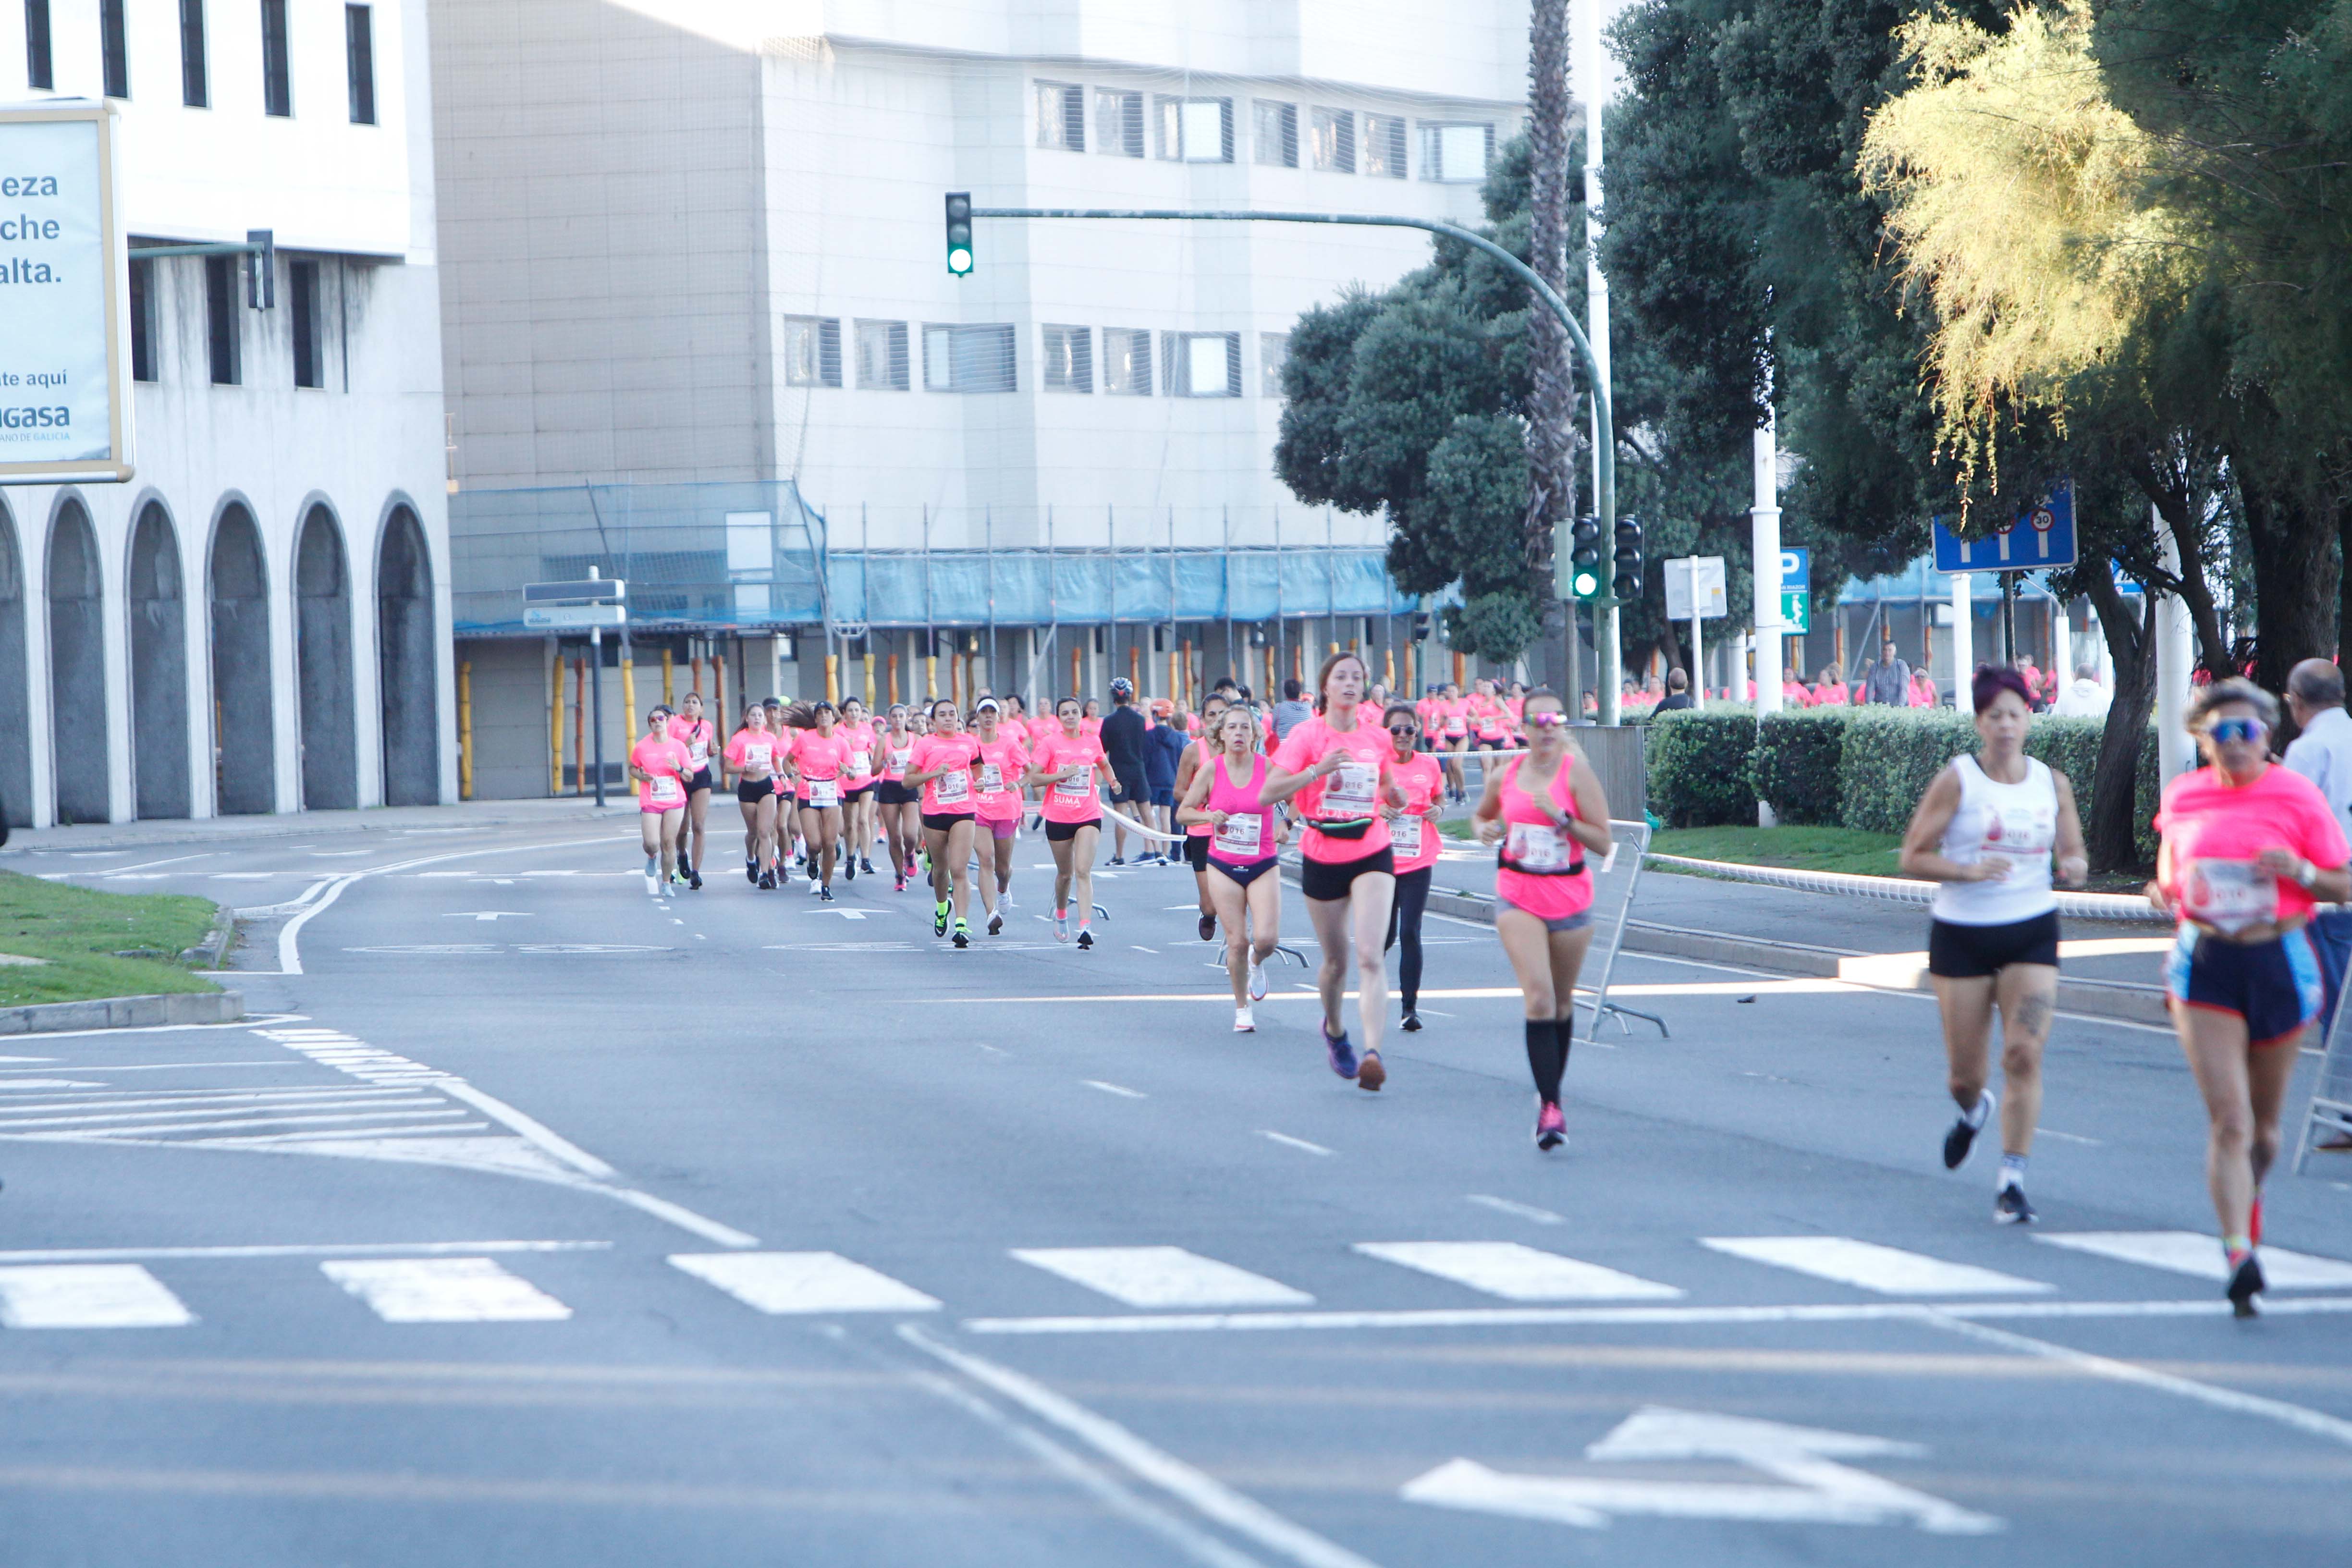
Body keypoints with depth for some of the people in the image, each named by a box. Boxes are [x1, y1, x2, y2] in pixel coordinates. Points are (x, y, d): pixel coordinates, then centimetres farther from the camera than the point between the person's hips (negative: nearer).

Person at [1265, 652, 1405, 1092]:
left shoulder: (1377, 739, 7)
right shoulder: (1307, 735, -4)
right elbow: (1267, 793, -12)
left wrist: (1395, 793, 0)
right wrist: (1317, 771, -23)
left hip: (1372, 855, 1)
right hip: (1323, 858, -1)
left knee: (1370, 955, -16)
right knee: (1336, 960, 11)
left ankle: (1372, 1052, -25)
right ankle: (1334, 1030, 41)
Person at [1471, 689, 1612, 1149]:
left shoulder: (1577, 775, -6)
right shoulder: (1505, 776, 2)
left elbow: (1602, 842, -10)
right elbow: (1482, 815, 22)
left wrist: (1561, 817, -22)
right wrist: (1485, 830, -1)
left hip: (1570, 898, 0)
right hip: (1518, 898, 0)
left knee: (1562, 1001, 13)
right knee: (1538, 995, -17)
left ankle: (1552, 1091, 34)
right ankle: (1549, 1108, -20)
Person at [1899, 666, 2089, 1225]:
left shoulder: (2053, 784, 5)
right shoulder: (1956, 781, -6)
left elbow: (2073, 854, 15)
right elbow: (1913, 857, -6)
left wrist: (2075, 867, -9)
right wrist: (1970, 870, -22)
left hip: (2032, 932, 1)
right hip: (1962, 934, -1)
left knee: (2024, 1053, -14)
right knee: (1966, 1072, 5)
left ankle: (2012, 1180, -7)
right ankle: (1973, 1112, 43)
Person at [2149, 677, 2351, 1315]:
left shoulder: (2296, 796, -4)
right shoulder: (2182, 797, 4)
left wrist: (2299, 871, -20)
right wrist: (2164, 891, -3)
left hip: (2279, 959, 0)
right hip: (2205, 967, 0)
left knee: (2263, 1120, 14)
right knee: (2228, 1120, -13)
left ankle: (2247, 1205, 43)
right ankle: (2239, 1254, -18)